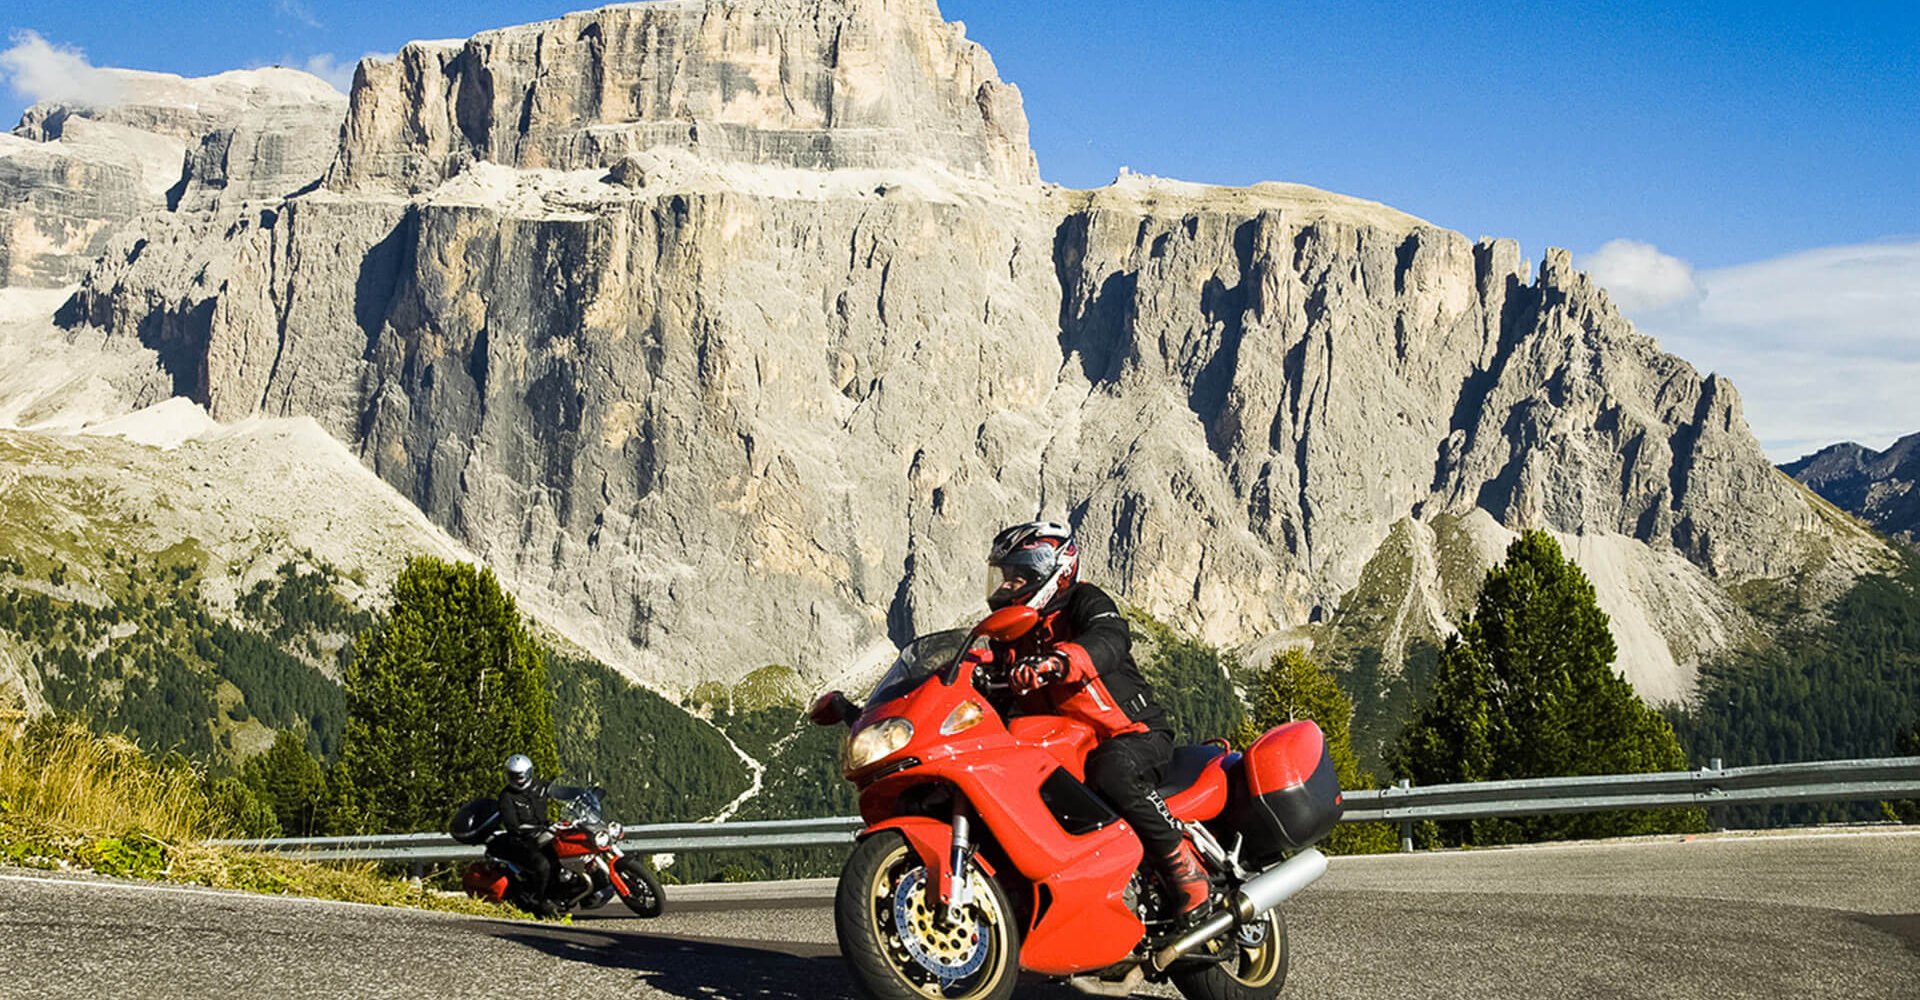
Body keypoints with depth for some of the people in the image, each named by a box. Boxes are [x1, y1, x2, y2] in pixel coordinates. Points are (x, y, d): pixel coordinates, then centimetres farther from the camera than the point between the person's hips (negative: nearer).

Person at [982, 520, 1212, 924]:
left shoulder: (1085, 603, -5)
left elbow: (1109, 641, -27)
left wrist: (1056, 661, -47)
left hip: (1136, 735, -8)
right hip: (1063, 751, 8)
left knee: (1111, 772, -39)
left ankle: (1185, 867, -29)